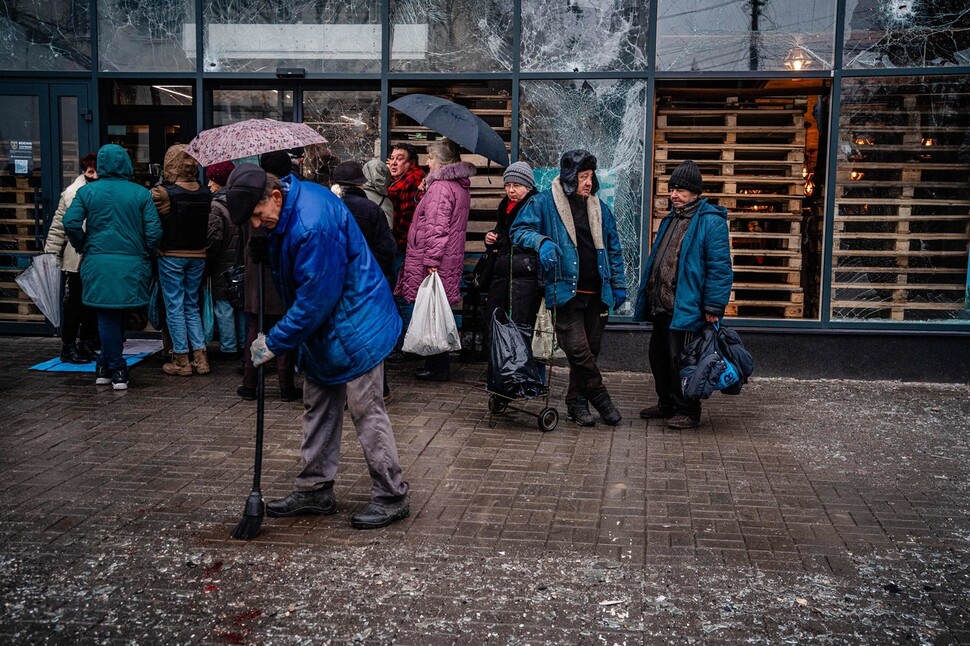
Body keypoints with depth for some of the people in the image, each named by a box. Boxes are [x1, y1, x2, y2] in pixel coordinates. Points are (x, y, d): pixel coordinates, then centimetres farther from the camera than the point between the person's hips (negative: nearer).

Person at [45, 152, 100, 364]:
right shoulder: (72, 194, -4)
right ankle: (68, 347, 12)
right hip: (76, 261, -3)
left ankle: (87, 345, 24)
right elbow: (58, 227, -1)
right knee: (74, 305, 2)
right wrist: (51, 253, -6)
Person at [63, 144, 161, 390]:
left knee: (107, 316, 6)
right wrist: (146, 255, 10)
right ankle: (108, 364, 21)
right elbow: (154, 230, -4)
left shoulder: (87, 191, 2)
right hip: (132, 263, 1)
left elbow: (71, 223, -6)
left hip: (98, 263, 0)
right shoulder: (141, 193, 0)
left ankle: (115, 368, 7)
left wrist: (83, 248, 9)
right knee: (118, 314, 14)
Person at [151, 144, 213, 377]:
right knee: (192, 306, 15)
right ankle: (200, 357, 11)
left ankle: (181, 360, 8)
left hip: (171, 256, -4)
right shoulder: (206, 193, 0)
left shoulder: (162, 193, -14)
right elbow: (209, 226, 4)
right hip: (198, 256, 5)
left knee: (174, 307, 4)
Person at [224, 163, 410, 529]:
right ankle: (315, 490, 26)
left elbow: (315, 299, -26)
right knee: (318, 409, 15)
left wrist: (274, 343, -17)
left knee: (366, 411, -4)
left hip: (353, 328, -10)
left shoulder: (313, 226, -30)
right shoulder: (295, 197, 1)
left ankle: (390, 497, 7)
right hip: (323, 330, 10)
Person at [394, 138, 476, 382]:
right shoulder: (460, 186, 16)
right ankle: (440, 365, 21)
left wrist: (431, 259, -21)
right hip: (450, 260, 10)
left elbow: (436, 228, -20)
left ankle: (437, 367, 2)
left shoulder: (440, 187, -14)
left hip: (433, 263, -10)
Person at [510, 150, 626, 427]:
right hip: (565, 291, -5)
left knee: (590, 350, 8)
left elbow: (613, 249, 20)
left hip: (596, 294, 5)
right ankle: (601, 398, 3)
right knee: (577, 349, -13)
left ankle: (577, 402, 22)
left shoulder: (599, 208, 15)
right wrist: (542, 242, -23)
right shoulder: (544, 203, -1)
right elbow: (519, 230, -3)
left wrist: (619, 285, 16)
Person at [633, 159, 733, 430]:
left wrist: (713, 307, -19)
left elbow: (719, 268, -16)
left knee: (679, 360, -3)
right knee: (659, 357, 16)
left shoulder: (710, 221, -11)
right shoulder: (670, 219, 17)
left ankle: (687, 410, 11)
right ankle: (667, 405, 31)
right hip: (662, 306, 9)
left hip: (685, 309, -9)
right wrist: (647, 300, 22)